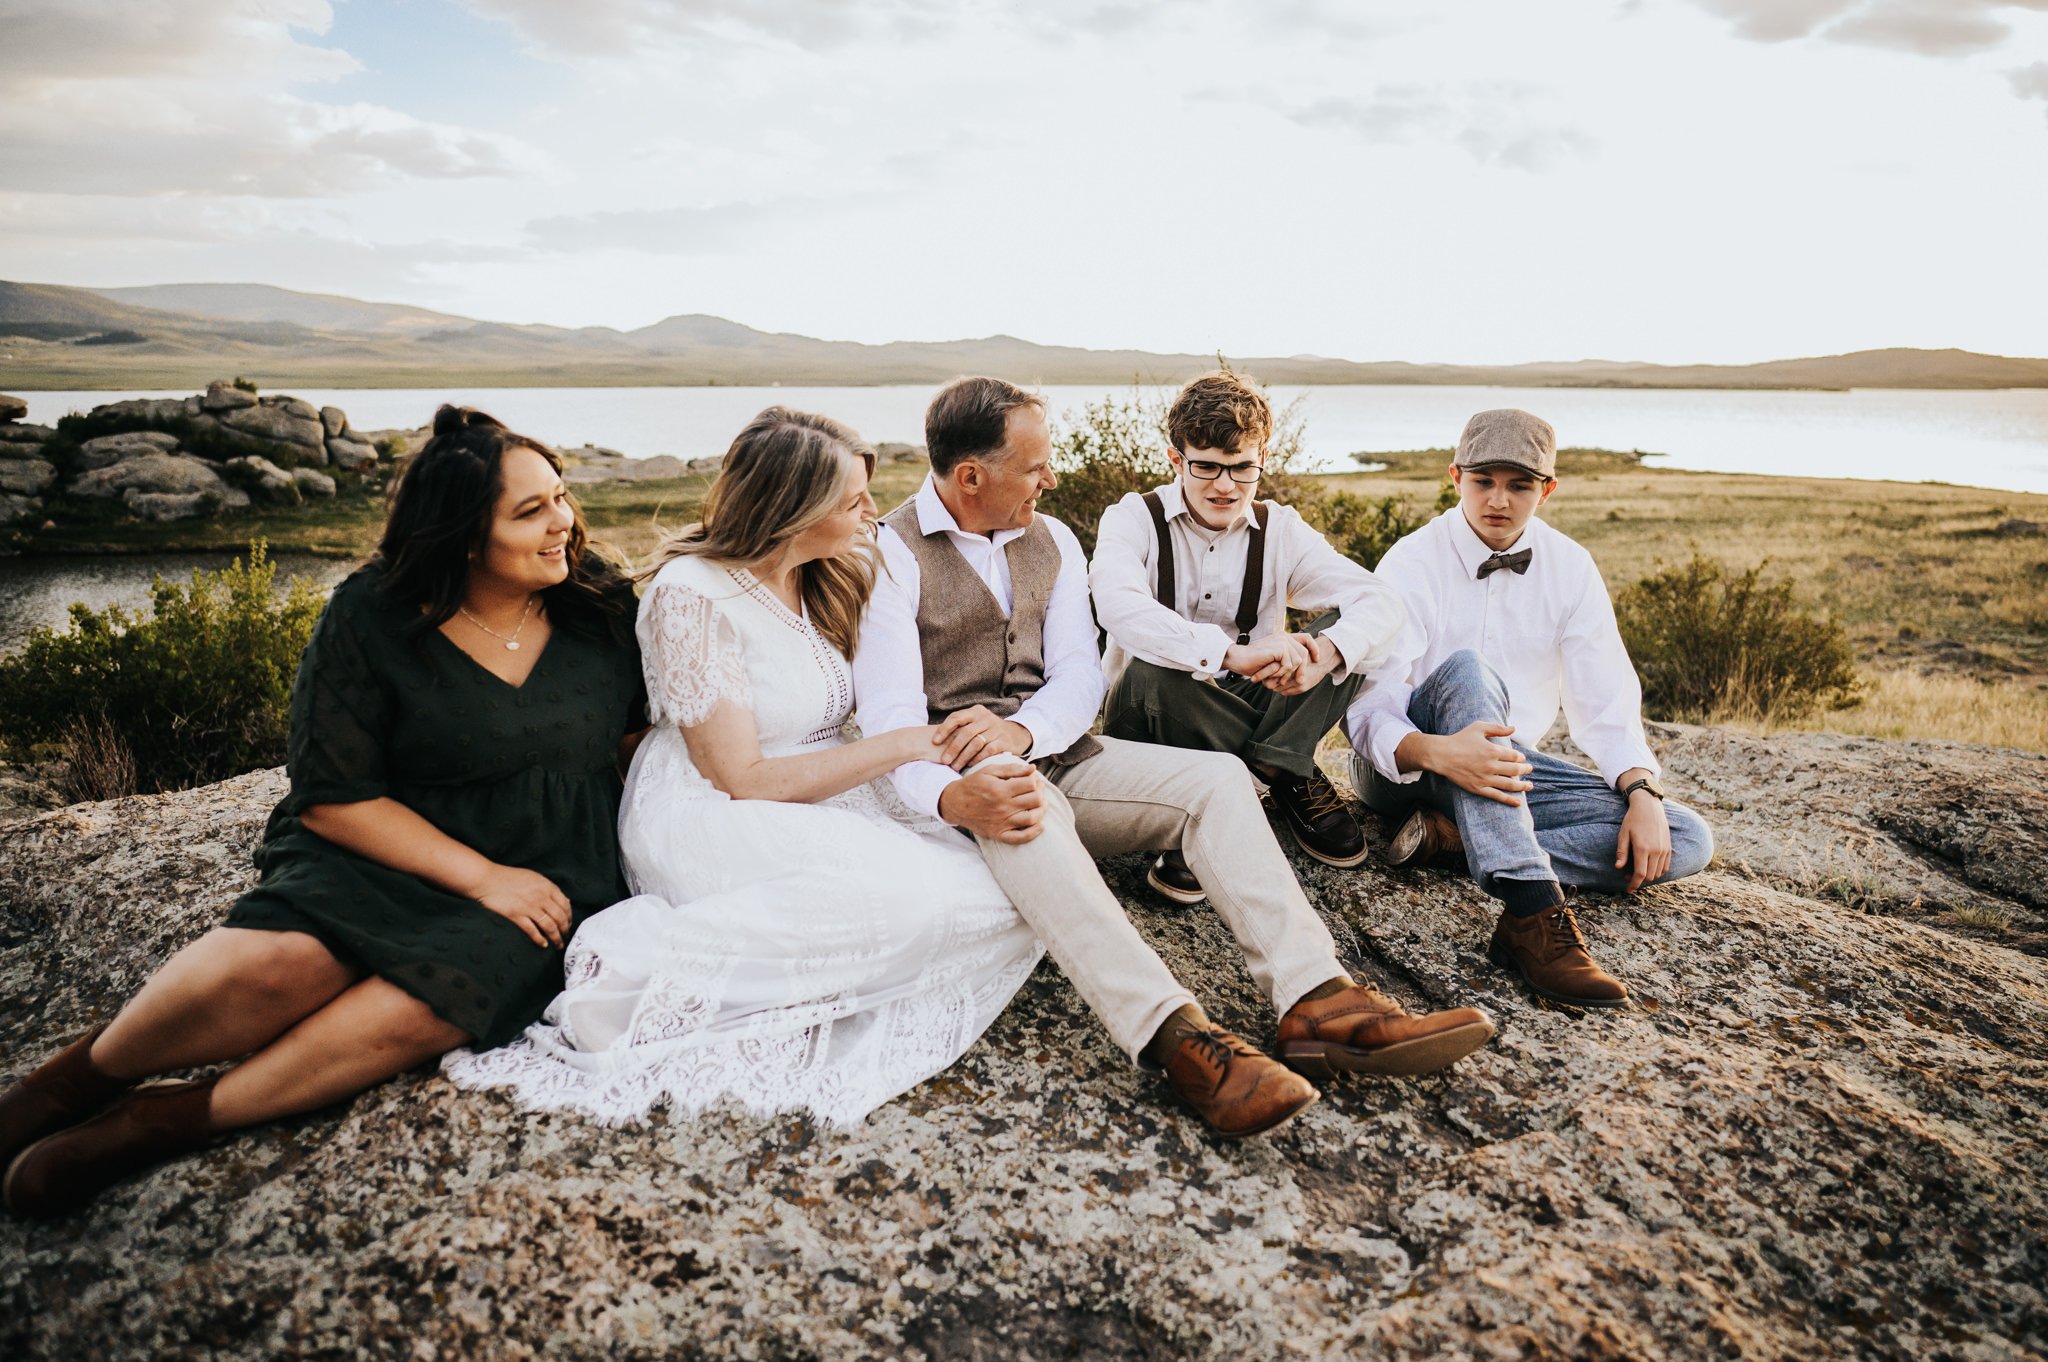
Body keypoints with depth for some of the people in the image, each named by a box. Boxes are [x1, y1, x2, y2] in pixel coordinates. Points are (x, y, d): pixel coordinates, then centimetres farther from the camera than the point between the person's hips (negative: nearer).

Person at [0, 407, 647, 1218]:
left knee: (435, 999, -31)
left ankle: (159, 1122, -19)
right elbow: (333, 798, -7)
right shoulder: (373, 619, -5)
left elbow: (639, 721, 17)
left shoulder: (601, 607, 3)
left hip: (548, 878, 1)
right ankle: (86, 1075, -2)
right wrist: (480, 875, -16)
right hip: (386, 852, -1)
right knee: (269, 963, -31)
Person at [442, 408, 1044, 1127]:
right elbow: (743, 778, -16)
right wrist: (899, 747, -16)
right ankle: (659, 961, -22)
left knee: (1001, 895, -18)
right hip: (712, 819, -8)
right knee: (912, 899, -32)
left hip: (828, 799, 8)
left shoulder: (822, 581, 9)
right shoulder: (693, 594, -13)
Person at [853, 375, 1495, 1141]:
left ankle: (1315, 1001, -31)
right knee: (1027, 814, -39)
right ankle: (1175, 1038, -51)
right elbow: (890, 714, -17)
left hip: (1056, 754, 6)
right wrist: (950, 797, -40)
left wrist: (1024, 730, -21)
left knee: (1214, 778, -17)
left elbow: (1079, 674, 3)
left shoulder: (1053, 541, 13)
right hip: (959, 777, -6)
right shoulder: (890, 554, -6)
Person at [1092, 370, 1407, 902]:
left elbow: (1382, 603, -12)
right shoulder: (1134, 518, -9)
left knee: (1347, 633, -18)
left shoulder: (1280, 530, 0)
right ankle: (1290, 778, -14)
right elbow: (1119, 605, -32)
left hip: (1246, 707, 4)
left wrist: (1326, 653, -36)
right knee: (1153, 670, -37)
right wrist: (1234, 654, -45)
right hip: (1149, 723, -3)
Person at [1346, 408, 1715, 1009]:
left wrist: (1643, 792, -16)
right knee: (1466, 669, -37)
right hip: (1406, 768, -4)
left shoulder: (1569, 567, 2)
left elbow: (1606, 701, 2)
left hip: (1507, 768, 5)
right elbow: (1370, 711, -21)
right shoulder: (1412, 564, -12)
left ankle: (1450, 834, -23)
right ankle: (1532, 914, -49)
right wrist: (1436, 751, -43)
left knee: (1687, 840, -13)